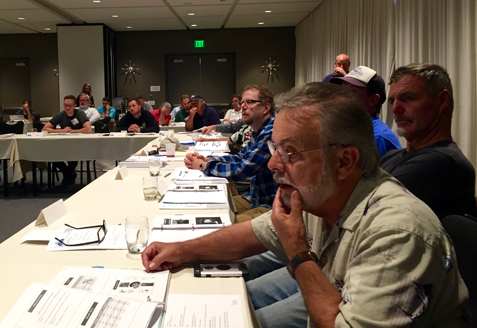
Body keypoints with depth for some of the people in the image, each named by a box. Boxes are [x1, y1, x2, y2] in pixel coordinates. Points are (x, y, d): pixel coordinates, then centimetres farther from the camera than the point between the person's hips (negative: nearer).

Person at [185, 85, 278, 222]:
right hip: (255, 197, 10)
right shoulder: (260, 131, 12)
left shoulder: (272, 133, -22)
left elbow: (241, 170, -23)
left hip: (272, 205, -10)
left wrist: (204, 166, -8)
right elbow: (240, 157, 19)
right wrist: (206, 159, 2)